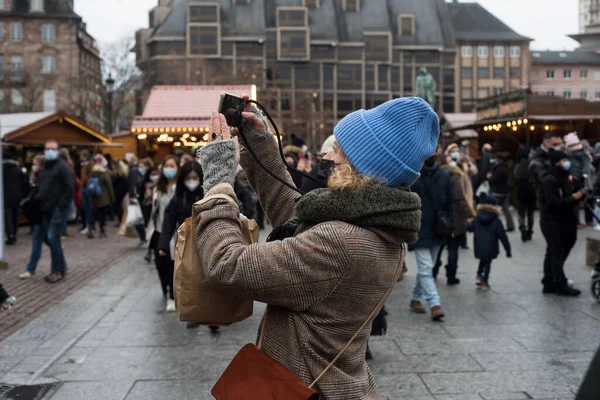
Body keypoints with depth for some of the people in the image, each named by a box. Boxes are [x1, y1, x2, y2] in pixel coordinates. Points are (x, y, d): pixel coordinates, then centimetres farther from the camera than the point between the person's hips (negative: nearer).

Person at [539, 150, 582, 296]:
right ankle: (561, 285, 2)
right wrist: (572, 198, -20)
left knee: (553, 253, 13)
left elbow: (566, 198, 17)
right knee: (557, 254, -4)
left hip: (561, 221, 9)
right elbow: (553, 202, -24)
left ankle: (549, 284, 19)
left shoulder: (563, 178, 13)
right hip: (552, 222, -9)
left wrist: (577, 195, -2)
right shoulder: (549, 180, -16)